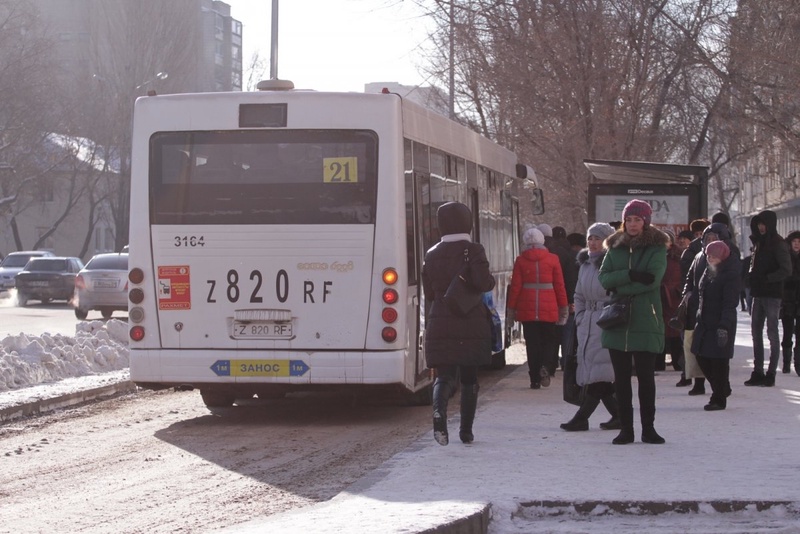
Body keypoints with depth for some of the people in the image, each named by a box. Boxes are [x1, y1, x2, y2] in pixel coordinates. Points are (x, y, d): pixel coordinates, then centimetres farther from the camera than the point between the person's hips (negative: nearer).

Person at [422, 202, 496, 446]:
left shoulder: (432, 254, 8)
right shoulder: (473, 250, -6)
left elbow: (428, 293, 13)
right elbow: (483, 283, -18)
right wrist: (492, 281, 5)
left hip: (439, 325, 2)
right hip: (471, 325, -2)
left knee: (444, 377, 0)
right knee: (469, 378, 11)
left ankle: (439, 412, -29)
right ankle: (466, 430, 13)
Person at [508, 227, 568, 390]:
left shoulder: (521, 260, 1)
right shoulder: (552, 259, 0)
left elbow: (515, 286, 1)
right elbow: (560, 285, 2)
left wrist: (511, 308, 8)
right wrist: (563, 307, 9)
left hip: (527, 309, 1)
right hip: (548, 309, -1)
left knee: (532, 344, 7)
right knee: (550, 340, 11)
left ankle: (535, 379, 6)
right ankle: (544, 366, -15)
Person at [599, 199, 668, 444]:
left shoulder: (656, 248, 1)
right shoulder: (615, 247, 12)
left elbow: (652, 279, -14)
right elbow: (603, 278, 0)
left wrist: (620, 288, -11)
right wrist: (630, 275, -15)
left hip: (646, 321, -3)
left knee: (646, 377, 1)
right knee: (621, 378, 5)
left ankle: (648, 428, 9)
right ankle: (625, 428, 11)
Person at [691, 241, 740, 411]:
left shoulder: (730, 276, -13)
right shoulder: (709, 272, 12)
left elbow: (730, 303, -19)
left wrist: (724, 326, -25)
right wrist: (699, 318, 17)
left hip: (721, 325, -8)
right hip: (705, 323, 8)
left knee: (719, 362, -4)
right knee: (702, 358, 8)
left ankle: (719, 399, 5)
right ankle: (722, 390, 26)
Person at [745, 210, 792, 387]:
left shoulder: (778, 244, -8)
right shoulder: (759, 243, 15)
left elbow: (786, 269, -14)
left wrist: (767, 279, -16)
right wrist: (753, 277, 4)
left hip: (772, 294, -8)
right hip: (758, 294, 8)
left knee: (772, 333, -4)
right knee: (756, 332, 7)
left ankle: (771, 374, -1)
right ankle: (757, 373, 11)